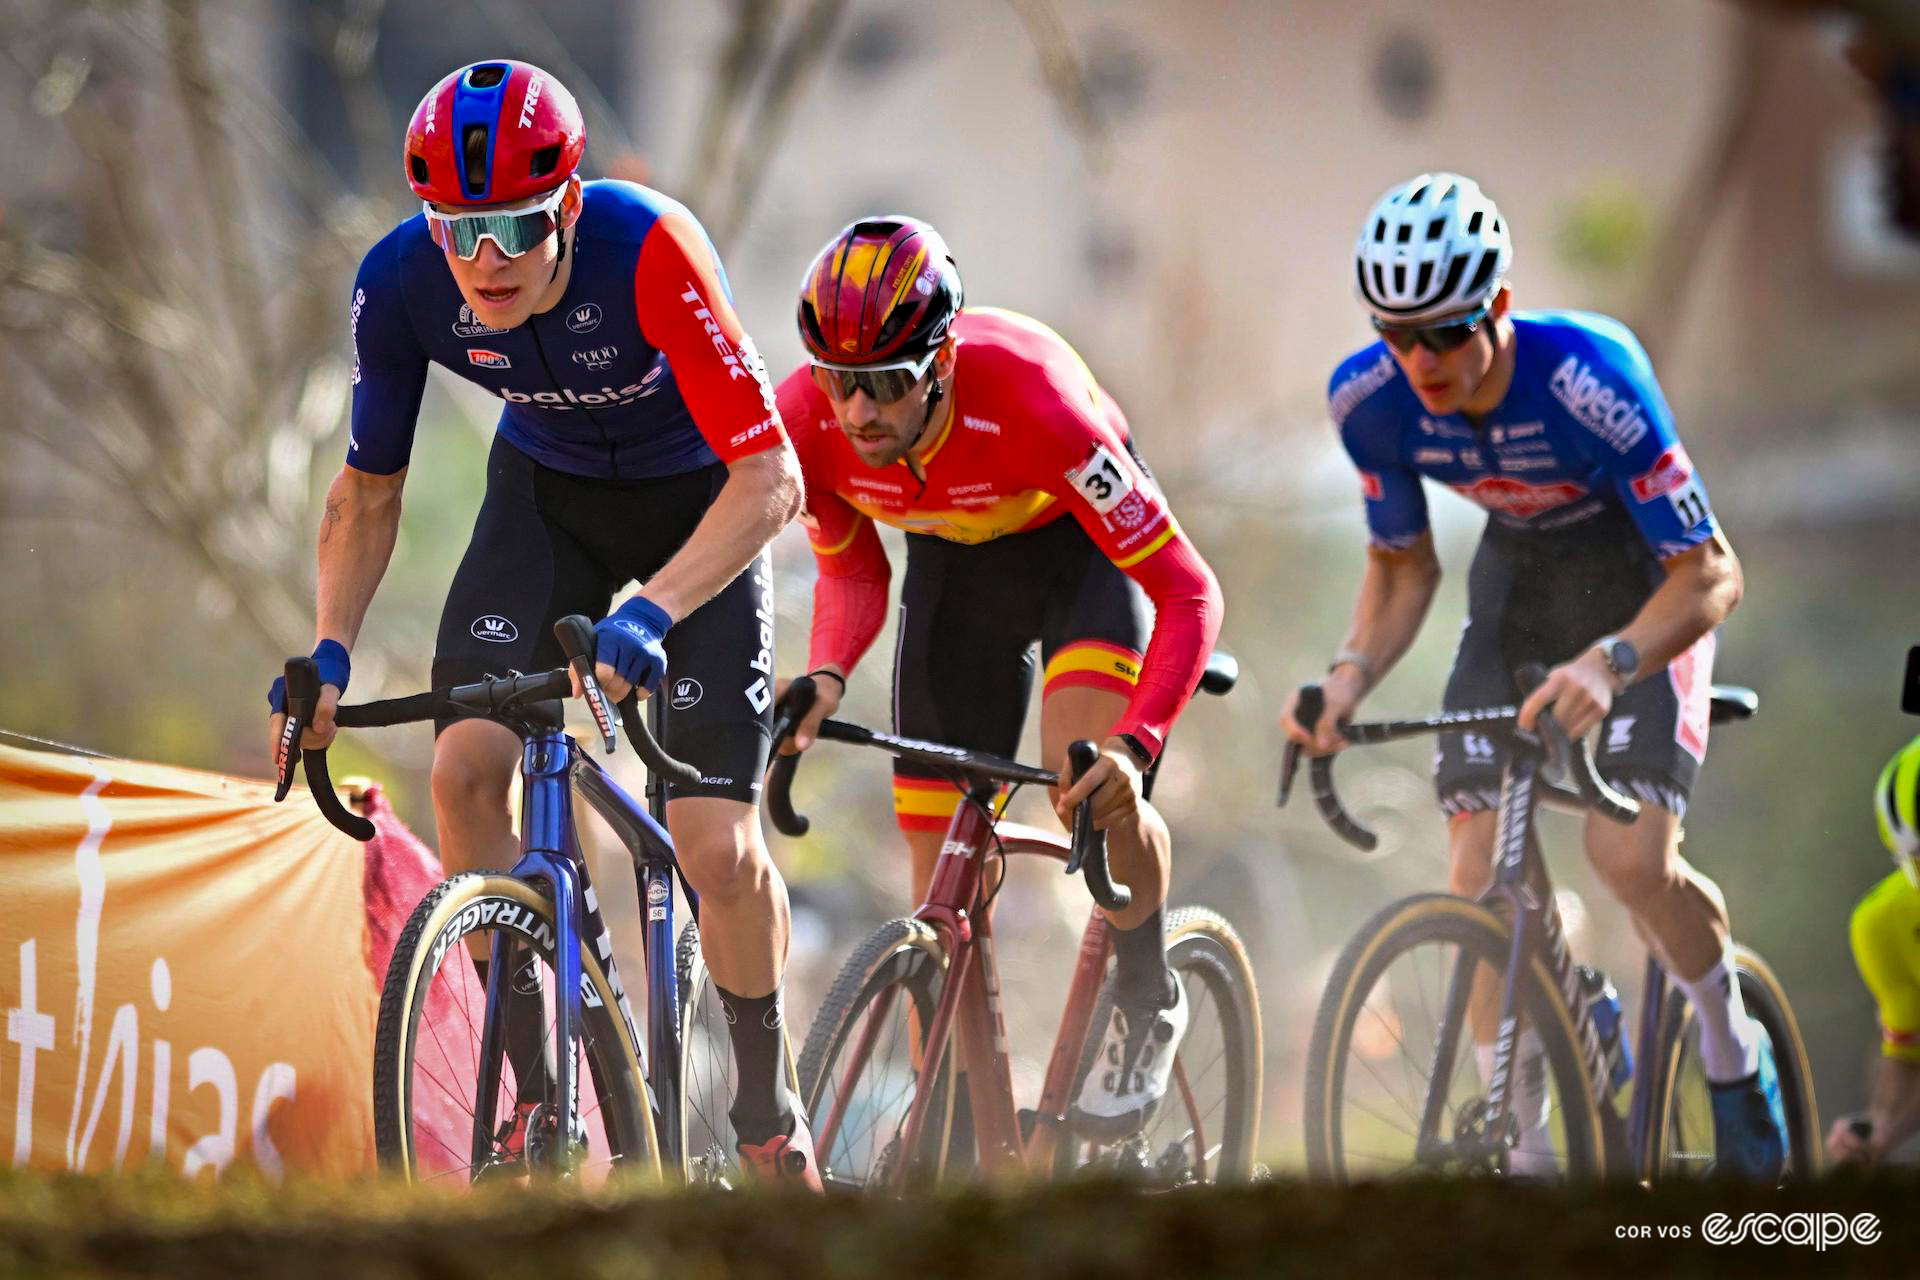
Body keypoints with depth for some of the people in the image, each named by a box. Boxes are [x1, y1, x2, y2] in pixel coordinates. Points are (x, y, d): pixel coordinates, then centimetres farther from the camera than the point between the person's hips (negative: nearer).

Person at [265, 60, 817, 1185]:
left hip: (696, 502, -3)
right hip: (548, 490, 3)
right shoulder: (402, 283, -24)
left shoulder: (648, 250, -37)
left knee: (717, 846, -12)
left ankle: (772, 1115, 12)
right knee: (465, 767, -19)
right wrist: (330, 652, -20)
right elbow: (369, 489, -7)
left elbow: (770, 479, -37)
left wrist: (651, 612, -50)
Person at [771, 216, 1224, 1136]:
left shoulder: (1029, 400, -40)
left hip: (1081, 538, -4)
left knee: (1092, 782, -30)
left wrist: (1135, 743, -49)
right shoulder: (805, 422, -28)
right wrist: (826, 677, -28)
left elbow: (1188, 593, -35)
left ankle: (1146, 1009, -2)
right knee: (940, 892, -3)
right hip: (954, 560, 4)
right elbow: (851, 572, -6)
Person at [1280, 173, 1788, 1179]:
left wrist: (1607, 662, -49)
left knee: (1629, 856, -22)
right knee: (1479, 878, -10)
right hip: (1518, 576, 4)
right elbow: (1402, 564, -3)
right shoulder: (1370, 399, -20)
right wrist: (1351, 673, -21)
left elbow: (1710, 574, -32)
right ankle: (1527, 1144, 3)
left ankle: (1733, 1047, 7)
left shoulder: (1587, 378, -35)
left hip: (1646, 579, -4)